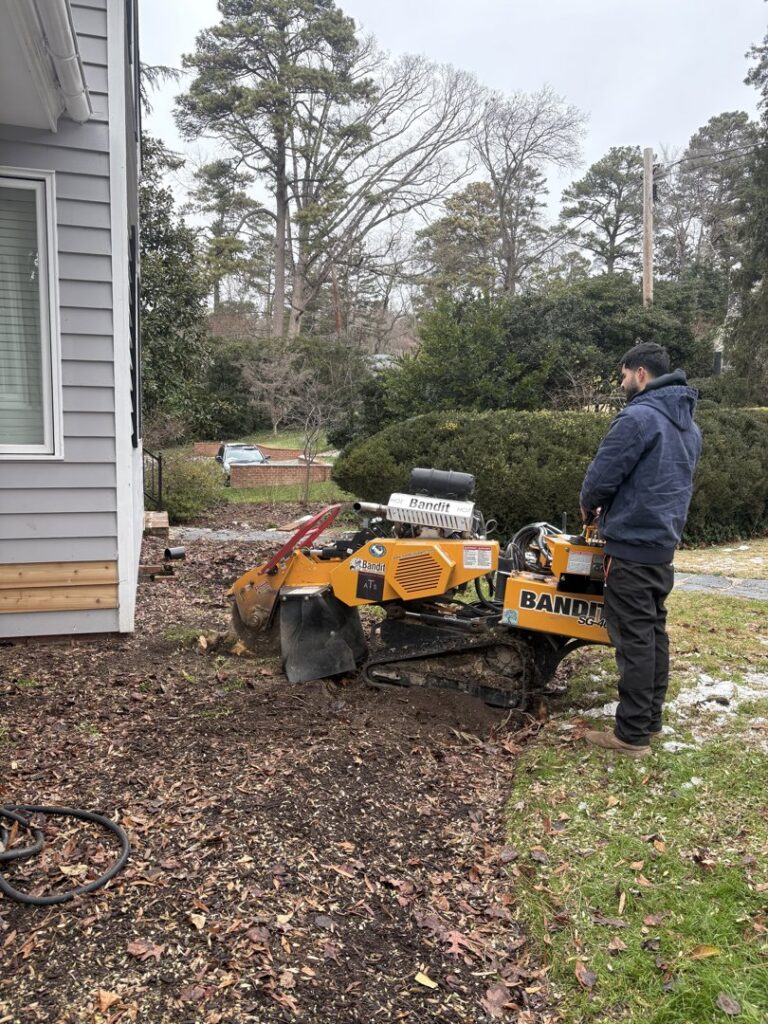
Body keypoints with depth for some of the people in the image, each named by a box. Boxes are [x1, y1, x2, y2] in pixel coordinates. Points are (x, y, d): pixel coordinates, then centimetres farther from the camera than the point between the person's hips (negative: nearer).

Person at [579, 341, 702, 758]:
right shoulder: (689, 425, 15)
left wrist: (589, 507, 6)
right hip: (663, 542, 9)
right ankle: (650, 719, 24)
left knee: (634, 636, -5)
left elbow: (602, 476, -15)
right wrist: (612, 506, 18)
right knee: (654, 631, 14)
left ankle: (632, 735, 2)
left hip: (631, 545, -9)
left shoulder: (638, 417, -16)